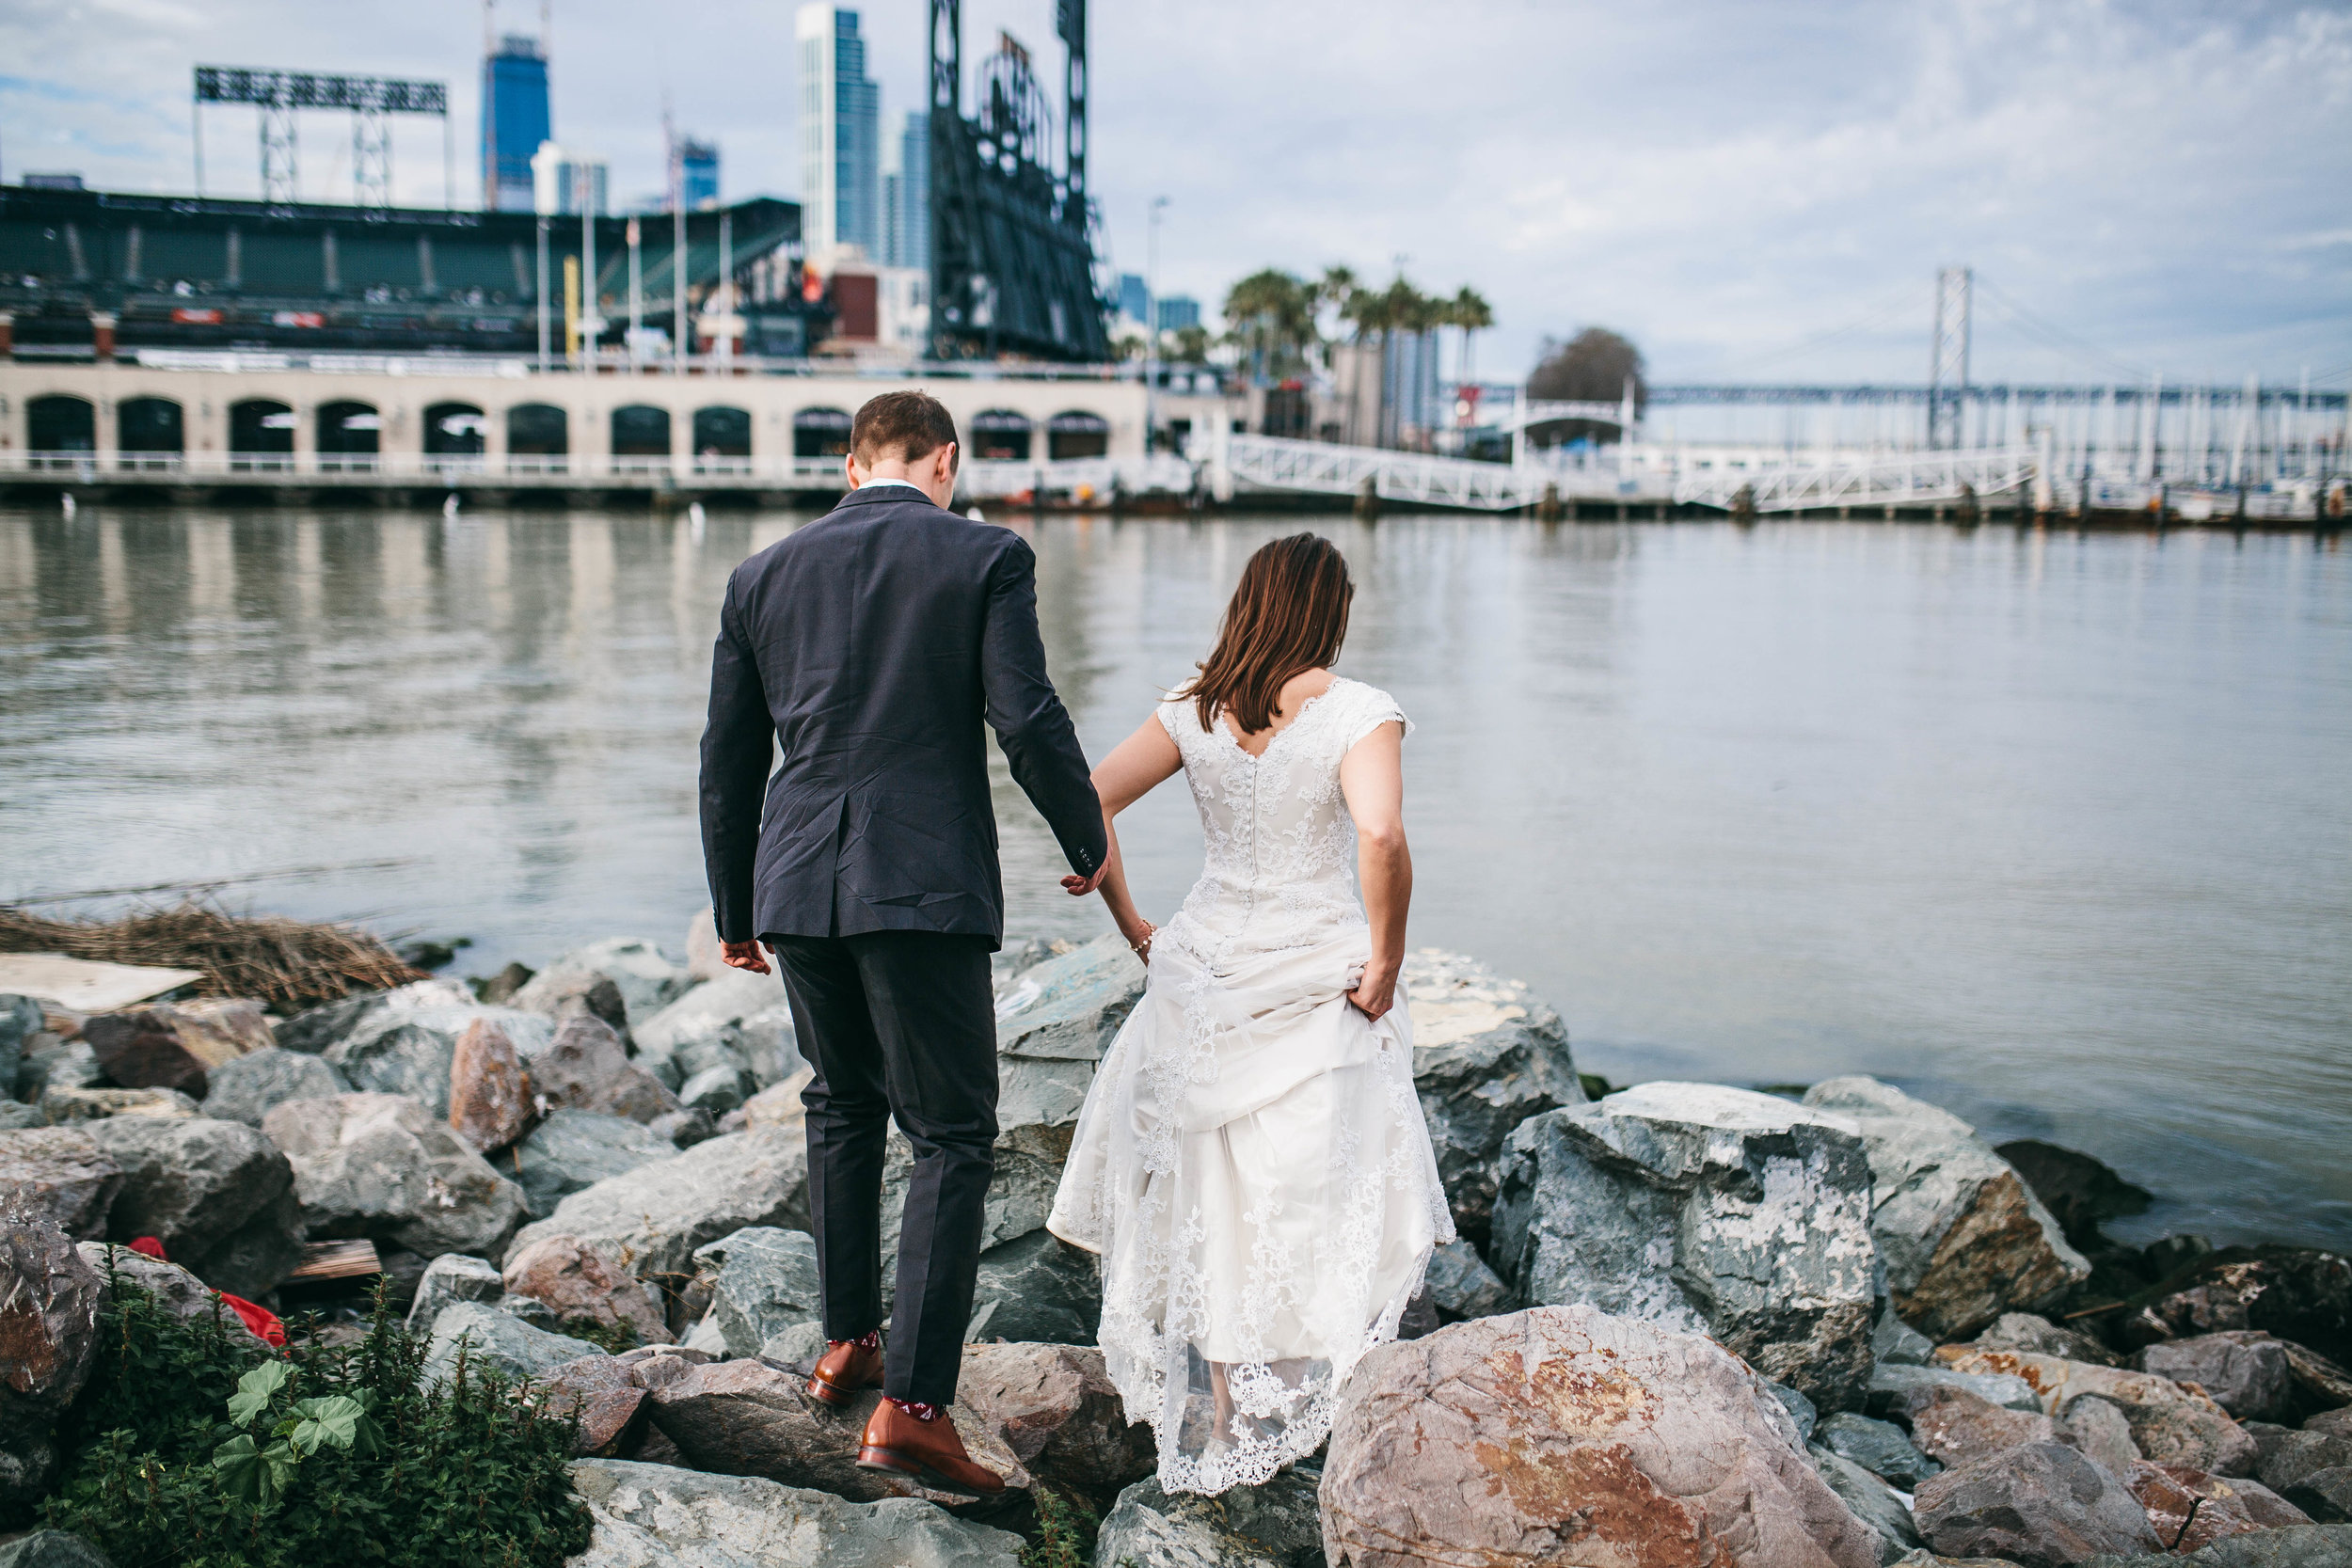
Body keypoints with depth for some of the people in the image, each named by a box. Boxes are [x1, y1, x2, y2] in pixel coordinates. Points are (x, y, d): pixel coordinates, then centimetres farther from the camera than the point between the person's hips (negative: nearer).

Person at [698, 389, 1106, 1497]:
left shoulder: (762, 575, 11)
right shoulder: (986, 560, -1)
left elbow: (728, 761, 13)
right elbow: (1029, 722, -8)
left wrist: (734, 911, 23)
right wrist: (1088, 841, 8)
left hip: (796, 885, 5)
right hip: (925, 887, -5)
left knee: (843, 1108, 24)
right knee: (951, 1140, 2)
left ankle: (848, 1342, 34)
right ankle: (909, 1408, -5)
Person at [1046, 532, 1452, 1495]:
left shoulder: (1194, 711, 2)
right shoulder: (1359, 713, -11)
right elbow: (1379, 836, -27)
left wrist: (1133, 928, 6)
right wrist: (1385, 961, -15)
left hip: (1204, 966, 4)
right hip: (1317, 975, -4)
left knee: (1209, 1194, 16)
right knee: (1312, 1197, 12)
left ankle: (1212, 1408, 26)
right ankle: (1282, 1405, 20)